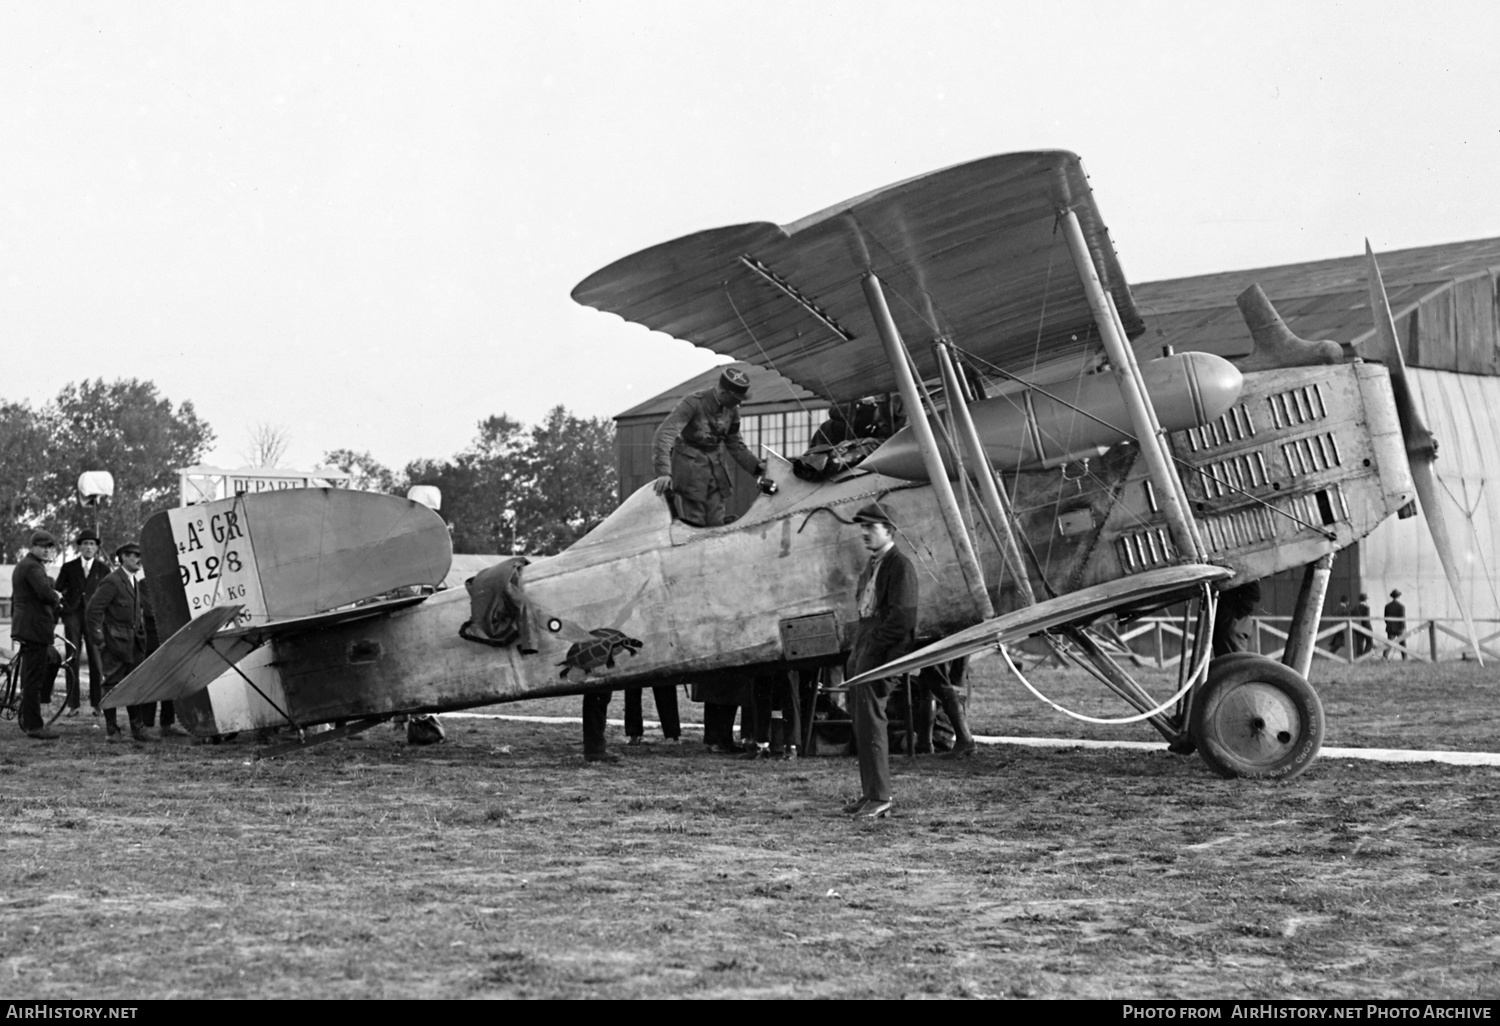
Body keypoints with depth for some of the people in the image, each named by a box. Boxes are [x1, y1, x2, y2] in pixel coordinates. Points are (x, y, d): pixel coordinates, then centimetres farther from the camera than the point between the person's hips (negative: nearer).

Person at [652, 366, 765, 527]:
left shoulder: (732, 410, 1)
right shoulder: (693, 403, -19)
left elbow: (735, 444, 17)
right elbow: (666, 433, -28)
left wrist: (756, 466, 5)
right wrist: (663, 471, -39)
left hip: (715, 467, 6)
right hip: (690, 467, -6)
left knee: (716, 526, 4)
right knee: (693, 525, -9)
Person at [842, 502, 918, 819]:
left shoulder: (900, 567, -10)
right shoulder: (871, 566, 20)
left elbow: (902, 618, -17)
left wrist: (872, 647, -16)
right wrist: (858, 648, 13)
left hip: (881, 653, -9)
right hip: (863, 652, 9)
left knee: (871, 722, -11)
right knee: (862, 724, 9)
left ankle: (880, 797, -8)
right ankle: (870, 794, 15)